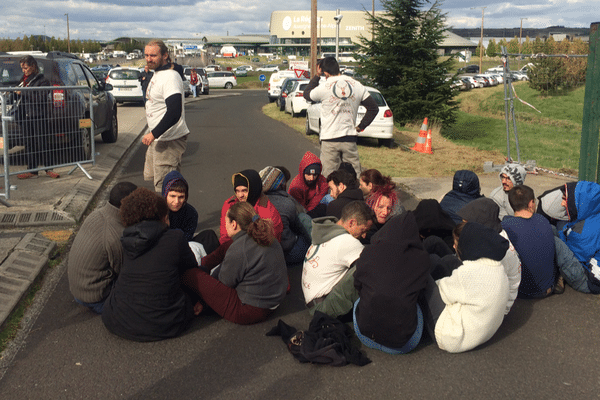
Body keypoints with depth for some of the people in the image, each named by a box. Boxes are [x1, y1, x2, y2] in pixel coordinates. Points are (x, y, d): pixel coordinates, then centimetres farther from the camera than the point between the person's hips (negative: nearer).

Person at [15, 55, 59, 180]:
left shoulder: (42, 80, -5)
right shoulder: (24, 80, 18)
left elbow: (41, 97, -18)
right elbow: (19, 97, 24)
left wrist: (23, 92, -18)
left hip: (38, 117, -7)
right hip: (26, 117, 7)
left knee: (42, 143, -4)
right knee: (29, 144, 7)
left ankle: (48, 168, 5)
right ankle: (32, 170, 11)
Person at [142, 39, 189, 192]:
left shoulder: (170, 77, -21)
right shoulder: (157, 74, 12)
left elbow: (174, 113, -31)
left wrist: (154, 134, -30)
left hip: (170, 141, -11)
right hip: (158, 139, 11)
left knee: (163, 186, -8)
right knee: (150, 176, 21)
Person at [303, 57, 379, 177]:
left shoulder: (324, 88, -8)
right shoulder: (357, 86, 3)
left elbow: (307, 94, 12)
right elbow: (373, 108, 7)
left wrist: (317, 76, 16)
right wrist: (360, 127, 10)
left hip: (329, 140, -3)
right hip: (350, 138, 3)